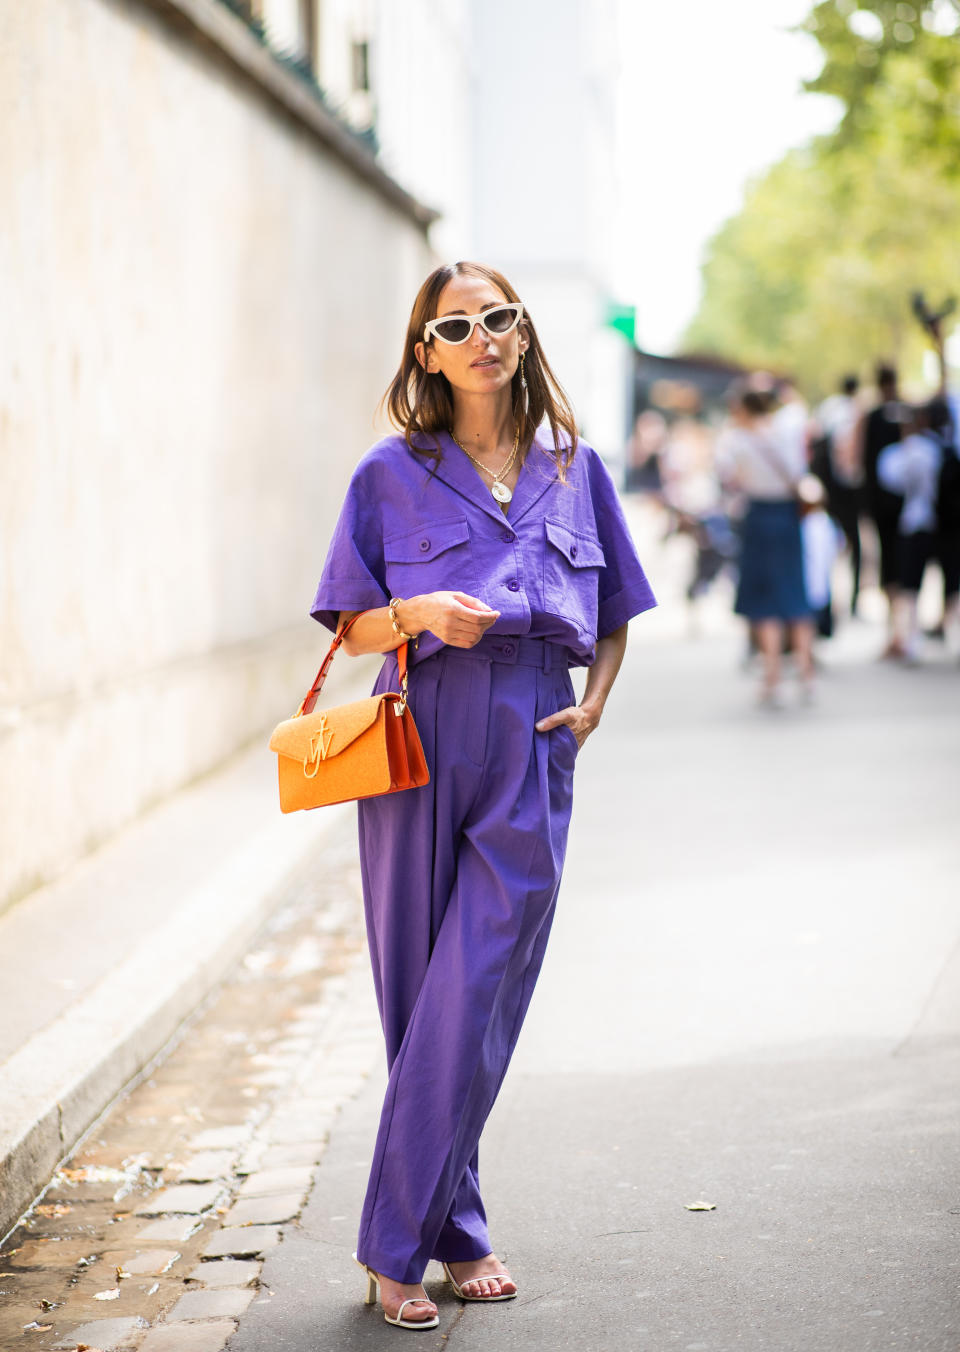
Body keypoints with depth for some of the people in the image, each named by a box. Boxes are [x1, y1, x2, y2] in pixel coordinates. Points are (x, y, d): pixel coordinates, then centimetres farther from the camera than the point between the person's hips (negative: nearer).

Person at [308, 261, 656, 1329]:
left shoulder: (573, 469, 11)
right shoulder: (392, 475, 4)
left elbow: (614, 618, 19)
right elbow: (355, 631, 4)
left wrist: (593, 704, 2)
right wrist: (419, 612, -15)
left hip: (530, 762, 1)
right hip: (423, 750, -1)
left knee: (475, 1004, -4)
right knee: (420, 995, 4)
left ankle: (399, 1244, 4)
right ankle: (456, 1228, 19)